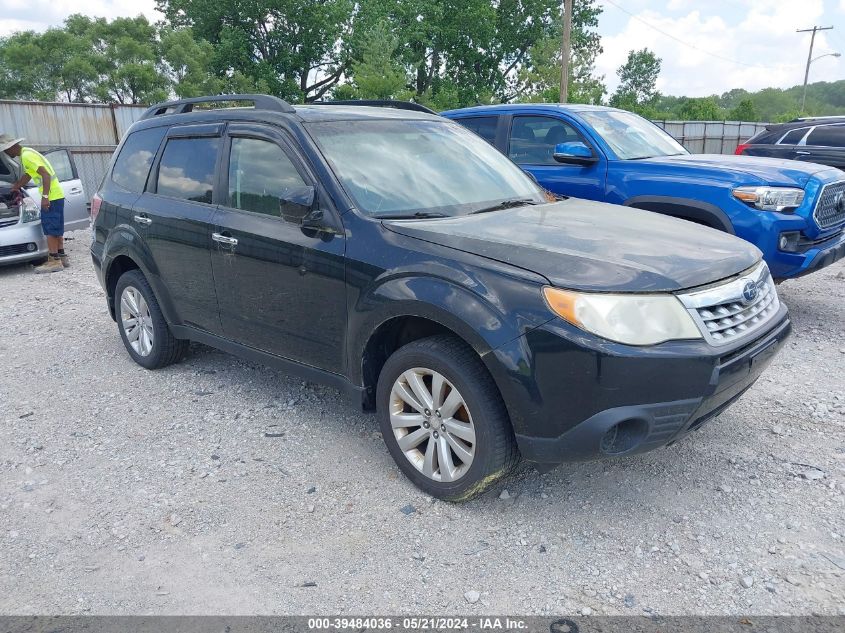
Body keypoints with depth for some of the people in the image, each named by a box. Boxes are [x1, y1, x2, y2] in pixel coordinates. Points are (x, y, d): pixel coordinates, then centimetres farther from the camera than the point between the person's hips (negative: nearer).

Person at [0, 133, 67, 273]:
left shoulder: (27, 156, -14)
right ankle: (62, 257, 18)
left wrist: (45, 197, -25)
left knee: (50, 229, -7)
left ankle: (54, 261, -6)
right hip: (56, 195, 10)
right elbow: (27, 176, 32)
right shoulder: (26, 153, 19)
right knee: (56, 228, 13)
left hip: (51, 196, -10)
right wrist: (15, 187, 43)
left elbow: (46, 175, -22)